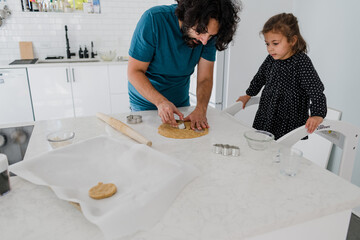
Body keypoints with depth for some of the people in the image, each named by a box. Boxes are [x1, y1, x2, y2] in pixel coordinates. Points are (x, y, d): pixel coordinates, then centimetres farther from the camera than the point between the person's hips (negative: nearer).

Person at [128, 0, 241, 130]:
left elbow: (205, 79, -12)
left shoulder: (208, 35, -14)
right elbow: (134, 71, -24)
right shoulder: (154, 19, -26)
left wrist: (201, 109, -30)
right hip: (145, 103, -3)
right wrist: (161, 101, -37)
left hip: (181, 103, 3)